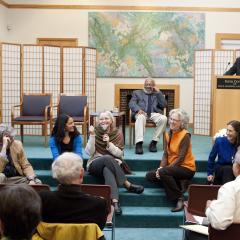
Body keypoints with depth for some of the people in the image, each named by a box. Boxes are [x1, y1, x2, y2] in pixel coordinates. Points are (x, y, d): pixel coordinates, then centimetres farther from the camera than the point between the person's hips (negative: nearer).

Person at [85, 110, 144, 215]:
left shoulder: (117, 133, 6)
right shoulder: (95, 132, 4)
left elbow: (120, 154, -2)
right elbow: (89, 152, -5)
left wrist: (109, 143, -16)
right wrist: (92, 136, -15)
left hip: (112, 164, 1)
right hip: (95, 164, -1)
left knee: (107, 170, -36)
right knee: (108, 158, -35)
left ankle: (115, 202, -50)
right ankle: (128, 185, -31)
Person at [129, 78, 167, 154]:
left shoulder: (157, 94, 27)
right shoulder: (137, 93, 24)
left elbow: (164, 105, 10)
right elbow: (131, 103, 6)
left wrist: (158, 92, 7)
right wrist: (138, 109, -15)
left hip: (154, 114, 2)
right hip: (141, 113, -2)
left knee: (164, 118, -31)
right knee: (141, 117, -39)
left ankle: (154, 142, -24)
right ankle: (139, 144, -48)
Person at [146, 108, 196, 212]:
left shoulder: (185, 135, -14)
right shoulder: (168, 134, 8)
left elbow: (181, 158, -19)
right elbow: (165, 154, 4)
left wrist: (163, 169, -24)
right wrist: (161, 167, -15)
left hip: (186, 168, -8)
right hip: (172, 167, 8)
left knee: (163, 173, -32)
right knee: (150, 176, -5)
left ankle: (179, 198, -20)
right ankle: (179, 183, -7)